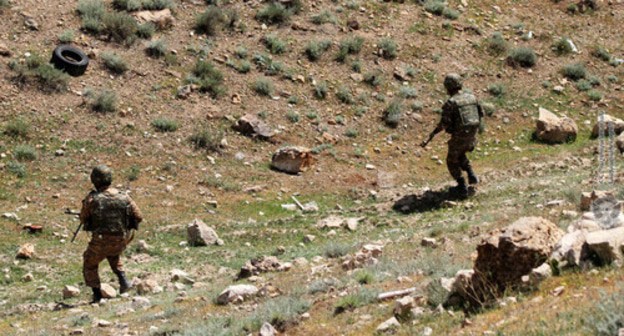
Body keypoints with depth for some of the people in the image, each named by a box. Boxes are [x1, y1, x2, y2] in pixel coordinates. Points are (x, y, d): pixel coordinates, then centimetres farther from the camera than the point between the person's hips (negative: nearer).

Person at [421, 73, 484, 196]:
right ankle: (471, 176, 22)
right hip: (471, 136, 6)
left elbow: (443, 124, -21)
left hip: (458, 137, -6)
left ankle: (462, 188, 15)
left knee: (452, 161, 17)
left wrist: (430, 138, -14)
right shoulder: (471, 97, 0)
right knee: (460, 155, 33)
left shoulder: (450, 103, -19)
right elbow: (480, 114, 10)